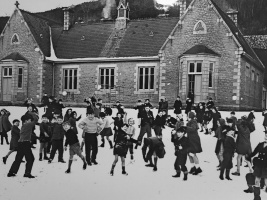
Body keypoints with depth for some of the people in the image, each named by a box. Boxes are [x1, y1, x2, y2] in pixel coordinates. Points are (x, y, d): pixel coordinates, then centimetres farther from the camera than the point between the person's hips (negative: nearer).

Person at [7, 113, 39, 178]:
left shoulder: (23, 125, 16)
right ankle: (27, 173, -3)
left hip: (20, 143, 9)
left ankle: (11, 172, 18)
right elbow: (35, 120, -8)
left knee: (18, 158, 16)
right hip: (25, 143, -9)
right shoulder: (28, 125, -7)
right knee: (30, 158, 0)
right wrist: (35, 115, 9)